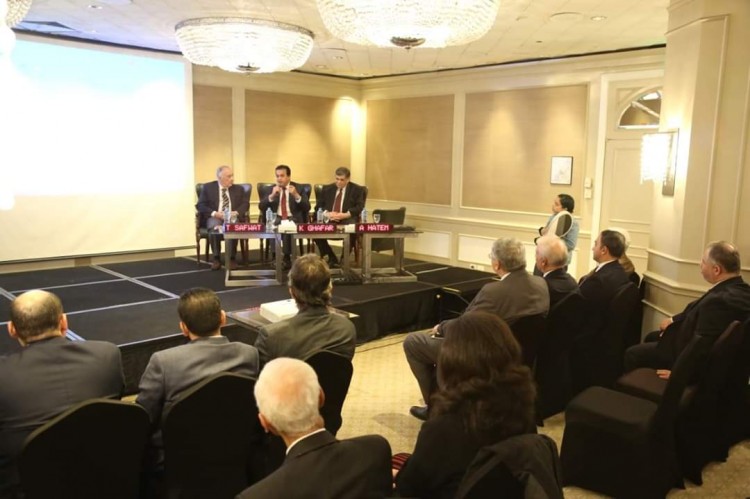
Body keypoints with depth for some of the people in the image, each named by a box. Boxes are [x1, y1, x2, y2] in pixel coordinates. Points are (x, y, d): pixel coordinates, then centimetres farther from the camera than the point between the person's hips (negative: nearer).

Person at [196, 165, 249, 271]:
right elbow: (200, 205, 2)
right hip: (214, 218, -1)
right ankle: (216, 258, -24)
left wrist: (236, 212, -16)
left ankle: (231, 258, -27)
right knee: (215, 227, -36)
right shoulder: (208, 187, 9)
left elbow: (246, 204, 5)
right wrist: (214, 213, -16)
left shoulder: (238, 189, 15)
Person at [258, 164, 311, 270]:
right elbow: (261, 207, -1)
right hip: (276, 219, 2)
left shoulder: (298, 188, 4)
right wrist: (272, 196, -17)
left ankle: (287, 258, -25)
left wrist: (296, 195, -22)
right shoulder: (271, 188, 9)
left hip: (293, 219, -2)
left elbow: (307, 208, -6)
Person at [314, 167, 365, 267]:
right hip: (328, 219, 3)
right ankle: (331, 258, -14)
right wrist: (326, 213, -12)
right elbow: (318, 206, 12)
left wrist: (344, 215, -19)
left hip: (346, 220, -3)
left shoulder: (357, 190, 9)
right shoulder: (327, 188, 17)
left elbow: (360, 207, -3)